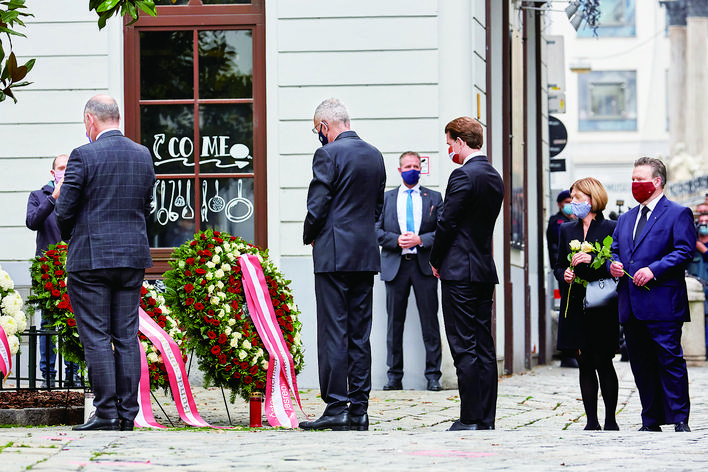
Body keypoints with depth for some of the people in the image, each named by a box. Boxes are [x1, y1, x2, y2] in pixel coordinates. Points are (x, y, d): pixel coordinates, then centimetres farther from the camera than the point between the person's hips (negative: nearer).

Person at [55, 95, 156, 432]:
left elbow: (65, 211, -8)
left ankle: (106, 412, -6)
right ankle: (127, 413, 6)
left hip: (90, 257, -5)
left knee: (96, 337, -2)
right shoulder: (143, 155, 8)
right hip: (133, 257, 5)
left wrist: (69, 237, 12)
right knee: (127, 337, 7)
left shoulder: (83, 156, -10)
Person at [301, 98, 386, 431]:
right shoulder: (374, 155, 12)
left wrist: (310, 237, 5)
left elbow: (317, 207, -12)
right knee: (359, 334, 8)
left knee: (333, 332, -6)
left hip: (334, 254, -7)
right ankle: (359, 410, 8)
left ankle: (336, 407, -8)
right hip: (367, 254, 7)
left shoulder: (328, 154, -10)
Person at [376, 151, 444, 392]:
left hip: (424, 264, -1)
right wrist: (397, 240, -10)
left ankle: (433, 375, 2)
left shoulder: (434, 198, 10)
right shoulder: (386, 198, 13)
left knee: (430, 322, -2)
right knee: (394, 322, 2)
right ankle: (394, 376, 8)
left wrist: (420, 240, -12)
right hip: (395, 264, 1)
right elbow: (376, 231, 7)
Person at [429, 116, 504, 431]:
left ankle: (471, 419, -8)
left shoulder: (463, 175, -13)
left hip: (460, 272, -8)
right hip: (485, 269, 9)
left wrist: (436, 261, 1)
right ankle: (486, 419, 9)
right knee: (484, 348, 8)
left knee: (464, 349, -7)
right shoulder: (495, 178, 14)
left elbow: (447, 224, -13)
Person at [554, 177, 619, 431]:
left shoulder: (610, 228, -1)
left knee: (602, 362, -4)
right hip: (575, 307, 4)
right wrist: (564, 275, -3)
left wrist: (593, 260, -18)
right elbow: (558, 267, 18)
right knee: (584, 364, 3)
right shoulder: (567, 230, 14)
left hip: (602, 306, -4)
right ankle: (591, 421, 6)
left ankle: (610, 420, 5)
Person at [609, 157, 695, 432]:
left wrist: (654, 270, -18)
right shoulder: (626, 219, 22)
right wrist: (613, 264, 2)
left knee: (670, 361, -8)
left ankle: (679, 420, -5)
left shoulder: (678, 214, 0)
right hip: (631, 305, 7)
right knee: (641, 365, 7)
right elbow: (615, 249, 26)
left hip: (662, 304, -7)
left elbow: (685, 251, -9)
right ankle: (651, 420, 13)